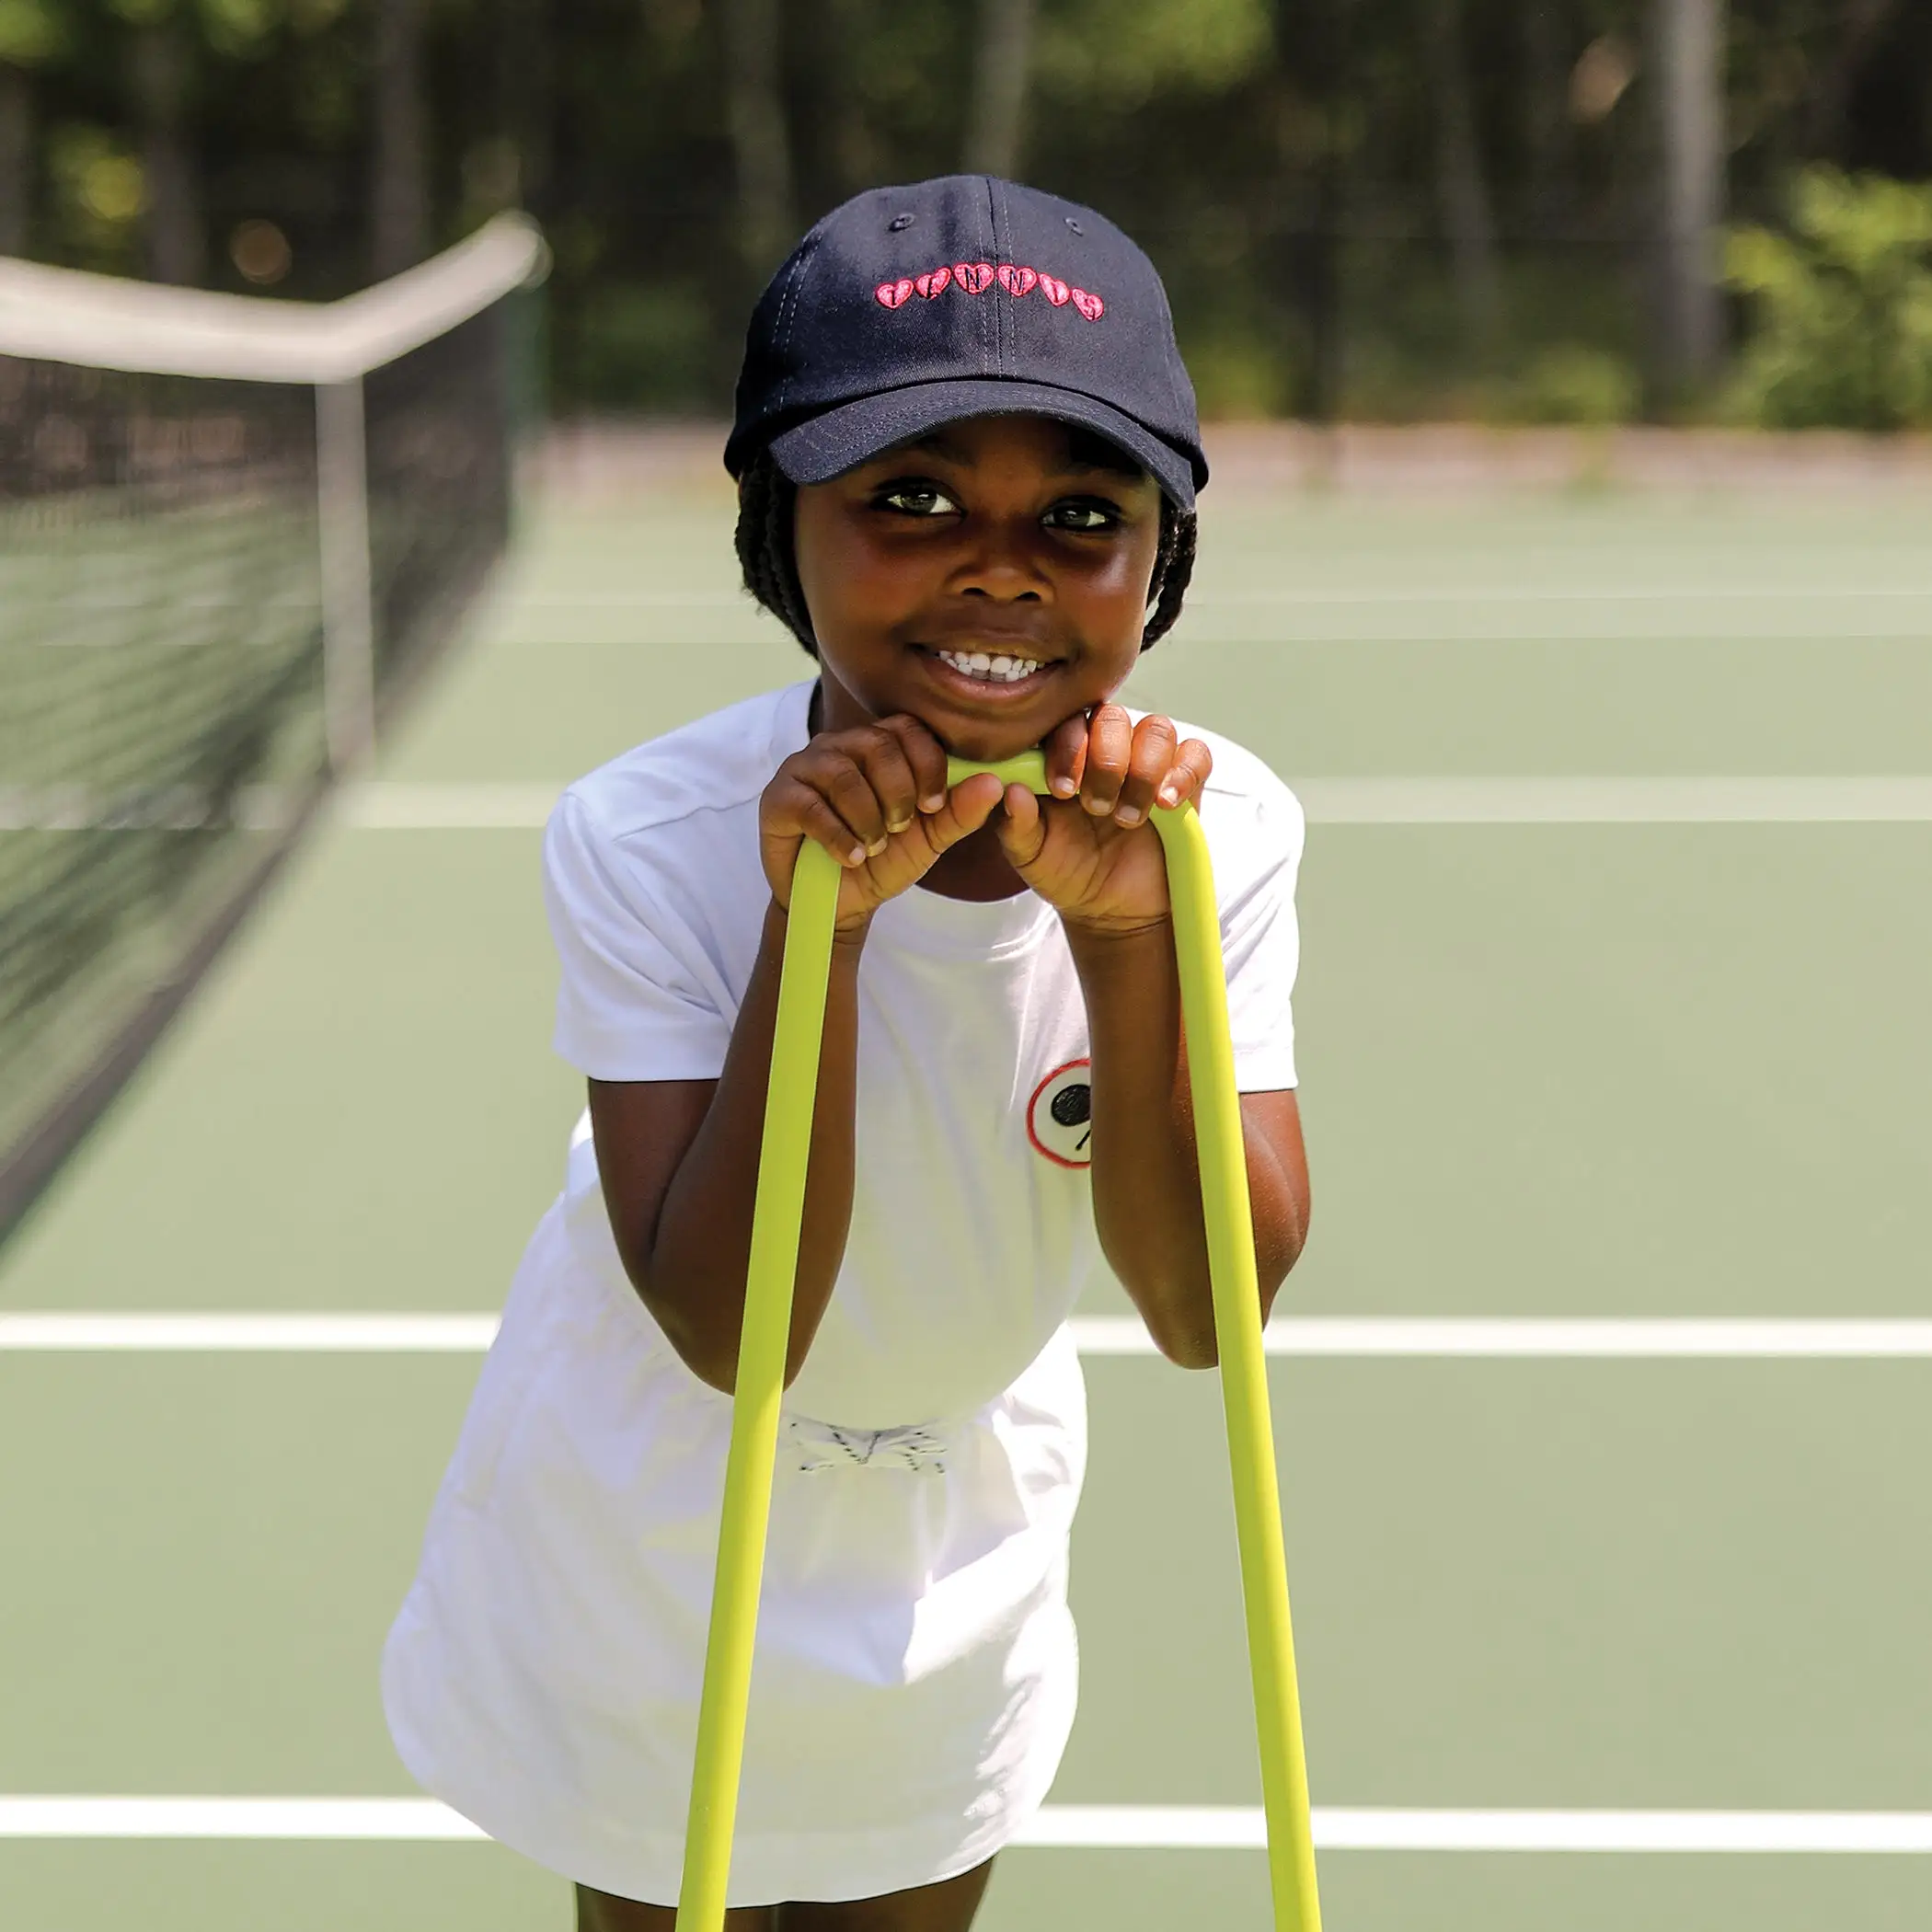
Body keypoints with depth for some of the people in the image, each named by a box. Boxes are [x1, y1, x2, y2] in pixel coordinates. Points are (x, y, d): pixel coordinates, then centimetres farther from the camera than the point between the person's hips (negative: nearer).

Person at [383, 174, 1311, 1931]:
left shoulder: (1221, 830, -21)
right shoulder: (648, 841, -29)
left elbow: (1203, 1308, -24)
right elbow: (730, 1328, -33)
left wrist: (1125, 931, -37)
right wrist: (823, 923, -42)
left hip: (956, 1570, 3)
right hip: (648, 1552, -3)